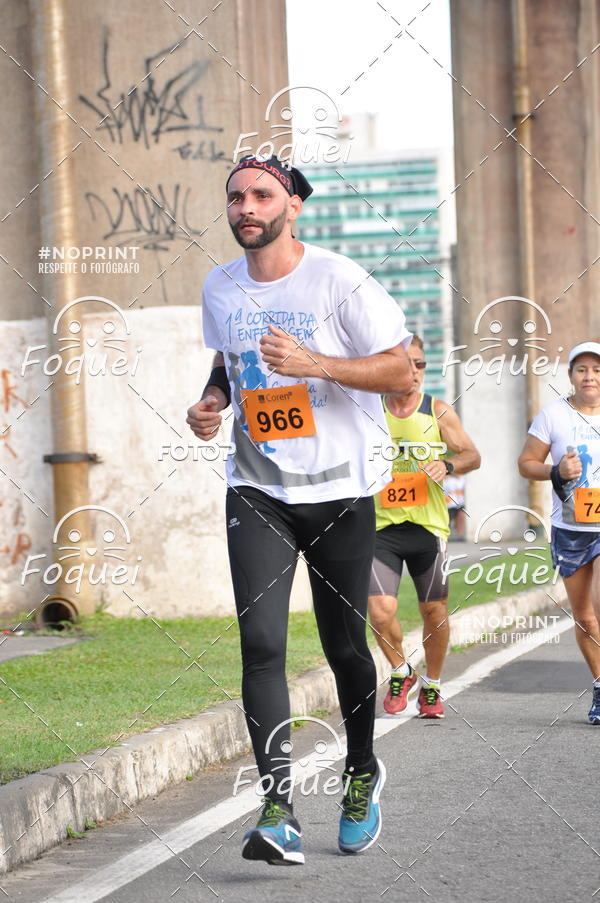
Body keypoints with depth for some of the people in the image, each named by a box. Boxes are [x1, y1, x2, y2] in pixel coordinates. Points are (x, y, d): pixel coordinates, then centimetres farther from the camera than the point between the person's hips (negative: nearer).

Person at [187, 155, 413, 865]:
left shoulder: (340, 281, -9)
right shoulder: (219, 288, 7)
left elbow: (398, 368, -10)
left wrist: (313, 363, -23)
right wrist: (210, 401, 3)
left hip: (340, 492, -3)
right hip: (256, 492, 3)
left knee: (345, 647, 7)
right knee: (261, 641, -14)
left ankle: (362, 776, 34)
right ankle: (278, 812, -17)